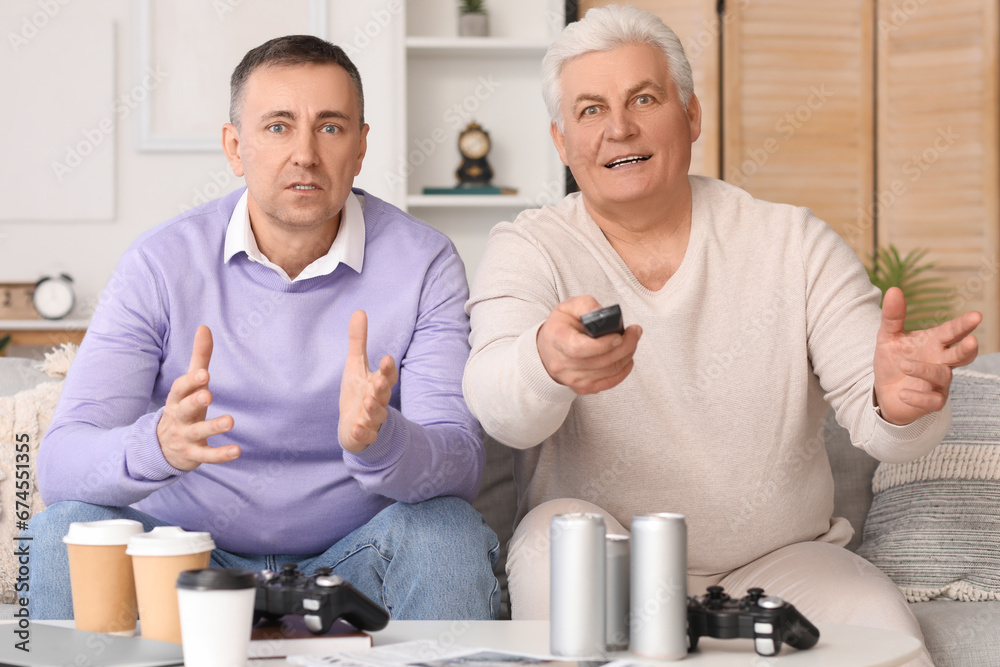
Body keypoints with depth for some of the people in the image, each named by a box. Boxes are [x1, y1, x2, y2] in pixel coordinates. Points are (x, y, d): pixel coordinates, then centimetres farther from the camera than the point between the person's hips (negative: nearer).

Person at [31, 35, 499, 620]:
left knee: (446, 531, -29)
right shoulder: (160, 264, -7)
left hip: (350, 563, 0)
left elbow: (461, 468, -17)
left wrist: (376, 441, -41)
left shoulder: (422, 263, -7)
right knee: (63, 532, -27)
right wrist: (159, 445, -39)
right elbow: (60, 463, -15)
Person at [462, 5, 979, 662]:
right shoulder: (528, 250, -3)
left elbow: (867, 398, -10)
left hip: (782, 558, 0)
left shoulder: (795, 243, -1)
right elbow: (498, 404, -23)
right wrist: (546, 362, -48)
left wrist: (897, 402, -37)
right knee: (558, 535, -31)